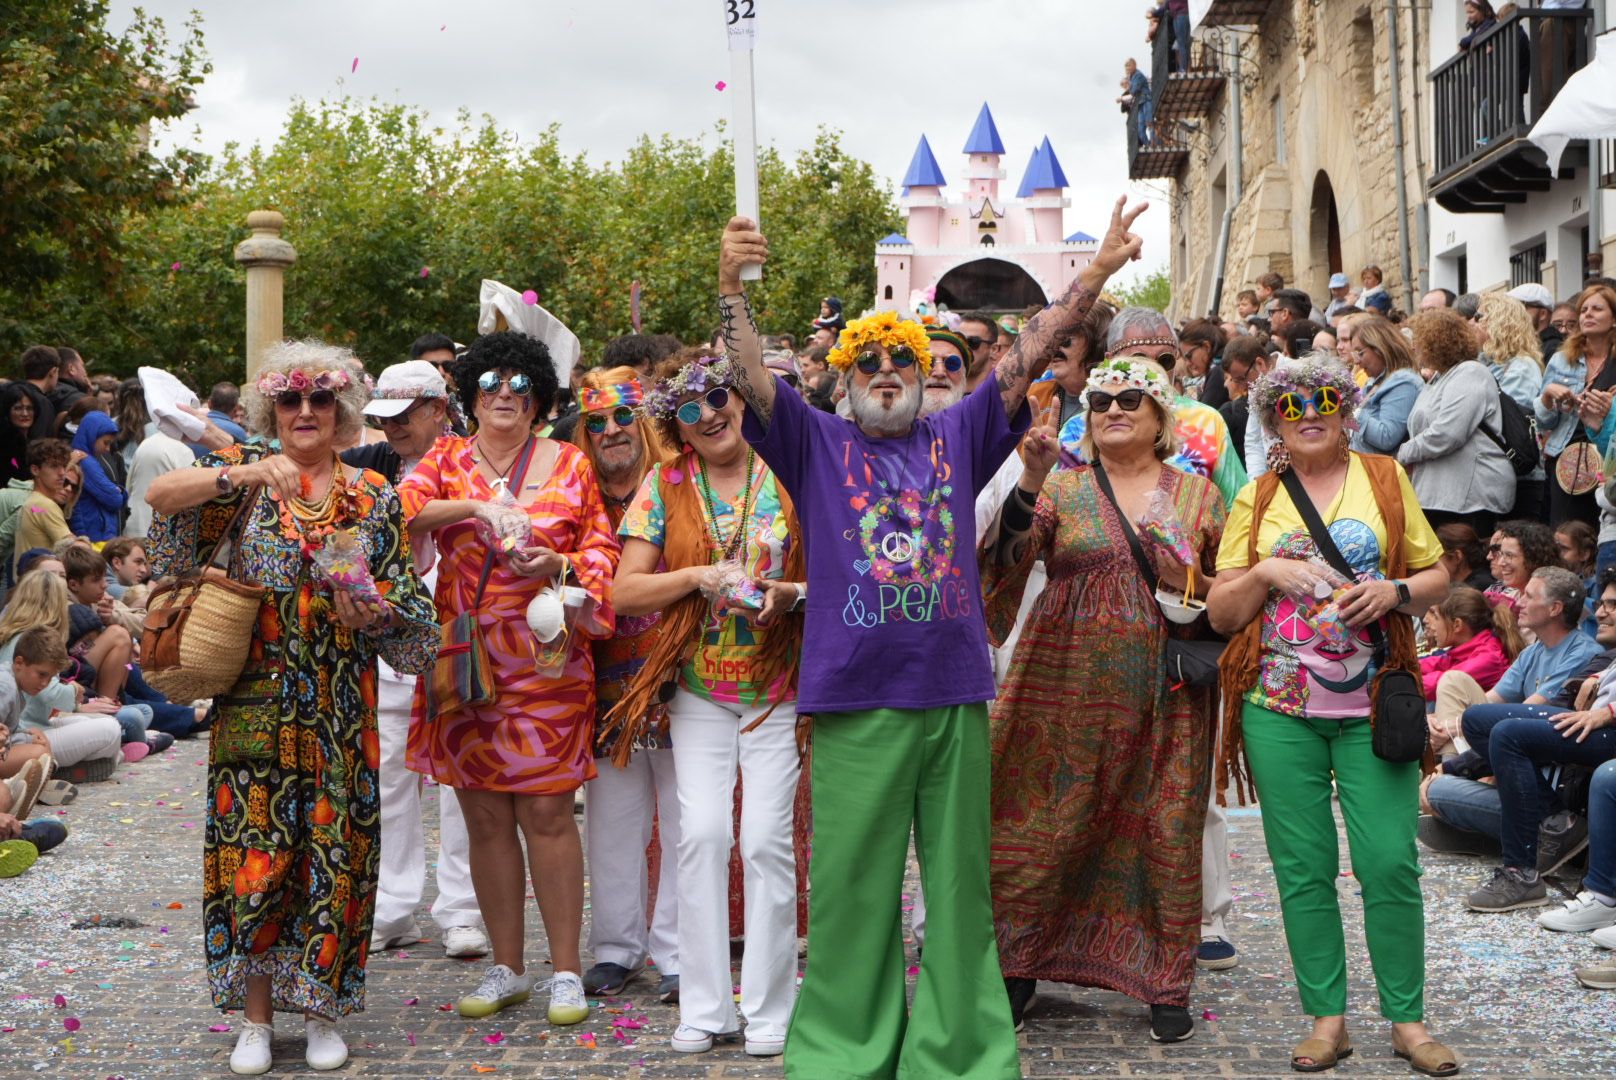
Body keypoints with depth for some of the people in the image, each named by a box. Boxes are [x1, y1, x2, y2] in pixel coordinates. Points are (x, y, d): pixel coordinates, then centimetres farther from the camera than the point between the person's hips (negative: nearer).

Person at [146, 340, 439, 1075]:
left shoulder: (374, 497, 8)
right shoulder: (245, 471, 4)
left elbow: (403, 602, 10)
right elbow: (160, 494, -14)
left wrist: (373, 612, -12)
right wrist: (242, 474, -28)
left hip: (339, 706, 1)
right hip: (255, 699, -1)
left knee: (335, 848, 3)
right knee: (254, 847, -2)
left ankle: (321, 1007, 17)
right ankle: (256, 1015, 11)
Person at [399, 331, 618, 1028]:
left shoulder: (569, 464, 8)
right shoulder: (448, 459, 10)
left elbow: (601, 549, 6)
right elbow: (402, 510, -8)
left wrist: (558, 565, -14)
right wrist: (473, 506, -21)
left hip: (545, 660, -2)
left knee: (546, 810, -4)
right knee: (484, 815, 6)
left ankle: (566, 970, 6)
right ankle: (507, 968, 18)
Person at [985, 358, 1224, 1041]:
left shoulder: (1198, 495, 9)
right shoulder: (1063, 487, 7)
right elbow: (1009, 556, -9)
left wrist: (1190, 584, -7)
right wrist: (1030, 480, -21)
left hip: (1165, 695, 1)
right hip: (1068, 688, 0)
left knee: (1167, 831, 1)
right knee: (1044, 826, 2)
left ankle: (1166, 984, 15)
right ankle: (1017, 966, 18)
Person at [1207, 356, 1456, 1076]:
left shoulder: (1385, 479, 9)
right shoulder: (1255, 500, 10)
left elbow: (1437, 576, 11)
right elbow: (1220, 613, 7)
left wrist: (1395, 590, -10)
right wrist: (1266, 570, -10)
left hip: (1372, 702, -1)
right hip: (1280, 706, 1)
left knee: (1390, 862, -5)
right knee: (1302, 866, 2)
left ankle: (1407, 1019, 8)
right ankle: (1326, 1018, 13)